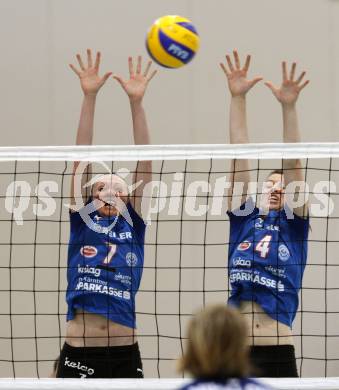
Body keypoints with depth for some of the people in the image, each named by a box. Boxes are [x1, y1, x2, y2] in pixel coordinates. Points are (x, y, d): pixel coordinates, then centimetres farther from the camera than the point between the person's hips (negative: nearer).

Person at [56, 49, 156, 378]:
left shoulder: (132, 225, 12)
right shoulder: (83, 222, 11)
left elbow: (143, 164, 5)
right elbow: (82, 158, 4)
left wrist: (136, 101, -3)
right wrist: (89, 97, -3)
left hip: (125, 355, 1)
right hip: (78, 355, -1)